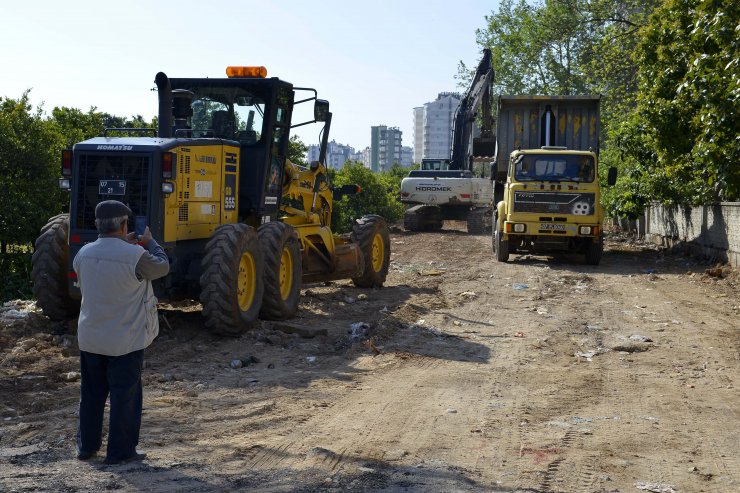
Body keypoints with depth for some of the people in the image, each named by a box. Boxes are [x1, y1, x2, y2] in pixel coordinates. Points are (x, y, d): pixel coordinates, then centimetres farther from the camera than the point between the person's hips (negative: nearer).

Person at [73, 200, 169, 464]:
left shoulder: (83, 254, -5)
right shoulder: (135, 256, -21)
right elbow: (162, 267, -4)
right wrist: (150, 242, 15)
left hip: (90, 338, 5)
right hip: (125, 340, -5)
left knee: (92, 393, 18)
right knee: (125, 396, 7)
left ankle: (86, 445, 29)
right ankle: (120, 450, 13)